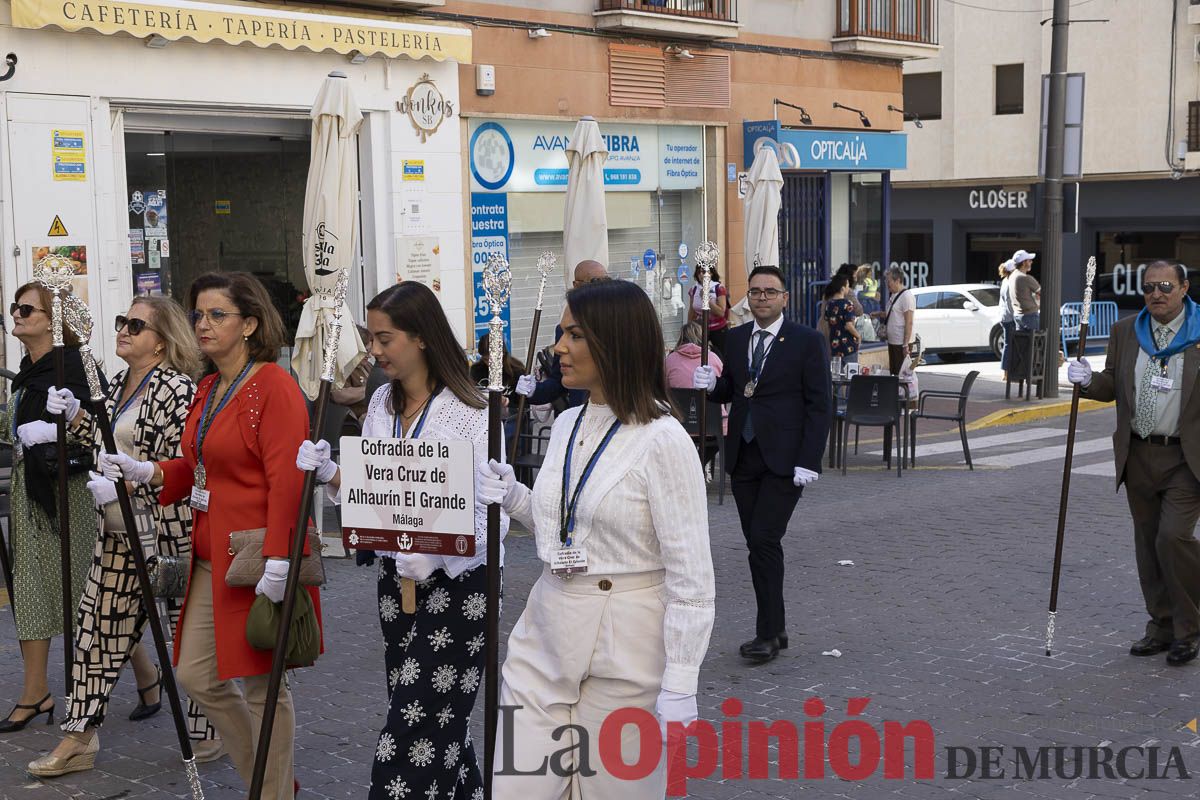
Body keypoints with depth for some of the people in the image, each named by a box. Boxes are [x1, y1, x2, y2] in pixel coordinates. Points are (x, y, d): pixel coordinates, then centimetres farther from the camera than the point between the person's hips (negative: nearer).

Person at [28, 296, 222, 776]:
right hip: (119, 532, 9)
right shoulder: (117, 387, 14)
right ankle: (80, 739, 15)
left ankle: (207, 731, 19)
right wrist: (77, 416, 6)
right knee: (100, 626, 8)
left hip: (170, 533, -8)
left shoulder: (175, 388, -13)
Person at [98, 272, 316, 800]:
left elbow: (286, 479, -21)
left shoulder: (274, 387, -14)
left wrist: (277, 559, -26)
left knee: (261, 685, 2)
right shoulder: (209, 388, 13)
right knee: (196, 675, 12)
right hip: (211, 557, 9)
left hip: (256, 557, -9)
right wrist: (146, 473, 5)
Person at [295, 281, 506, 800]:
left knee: (410, 734, -8)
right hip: (397, 578, 7)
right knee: (438, 720, 15)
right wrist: (329, 474, -6)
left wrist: (433, 555, -28)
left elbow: (491, 514, -15)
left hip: (457, 583, -7)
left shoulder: (471, 413, -14)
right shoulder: (382, 404, 7)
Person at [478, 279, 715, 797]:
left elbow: (691, 577, -15)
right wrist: (515, 499, 2)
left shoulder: (662, 441, -15)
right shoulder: (566, 425, 7)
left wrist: (679, 687, -19)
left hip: (622, 648, -6)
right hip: (544, 637, 7)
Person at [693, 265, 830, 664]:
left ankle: (767, 634, -4)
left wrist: (808, 461, -13)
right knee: (757, 544, 8)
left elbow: (819, 405, -6)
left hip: (783, 460, -5)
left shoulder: (807, 342, -4)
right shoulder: (735, 338, 11)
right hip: (743, 456, 6)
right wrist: (711, 384, -7)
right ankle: (775, 628, 18)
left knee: (765, 540, -12)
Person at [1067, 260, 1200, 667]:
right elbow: (1112, 387, 13)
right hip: (1139, 457, 5)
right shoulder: (1125, 332, 8)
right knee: (1148, 542, 10)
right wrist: (1088, 380, -8)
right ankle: (1162, 626, 23)